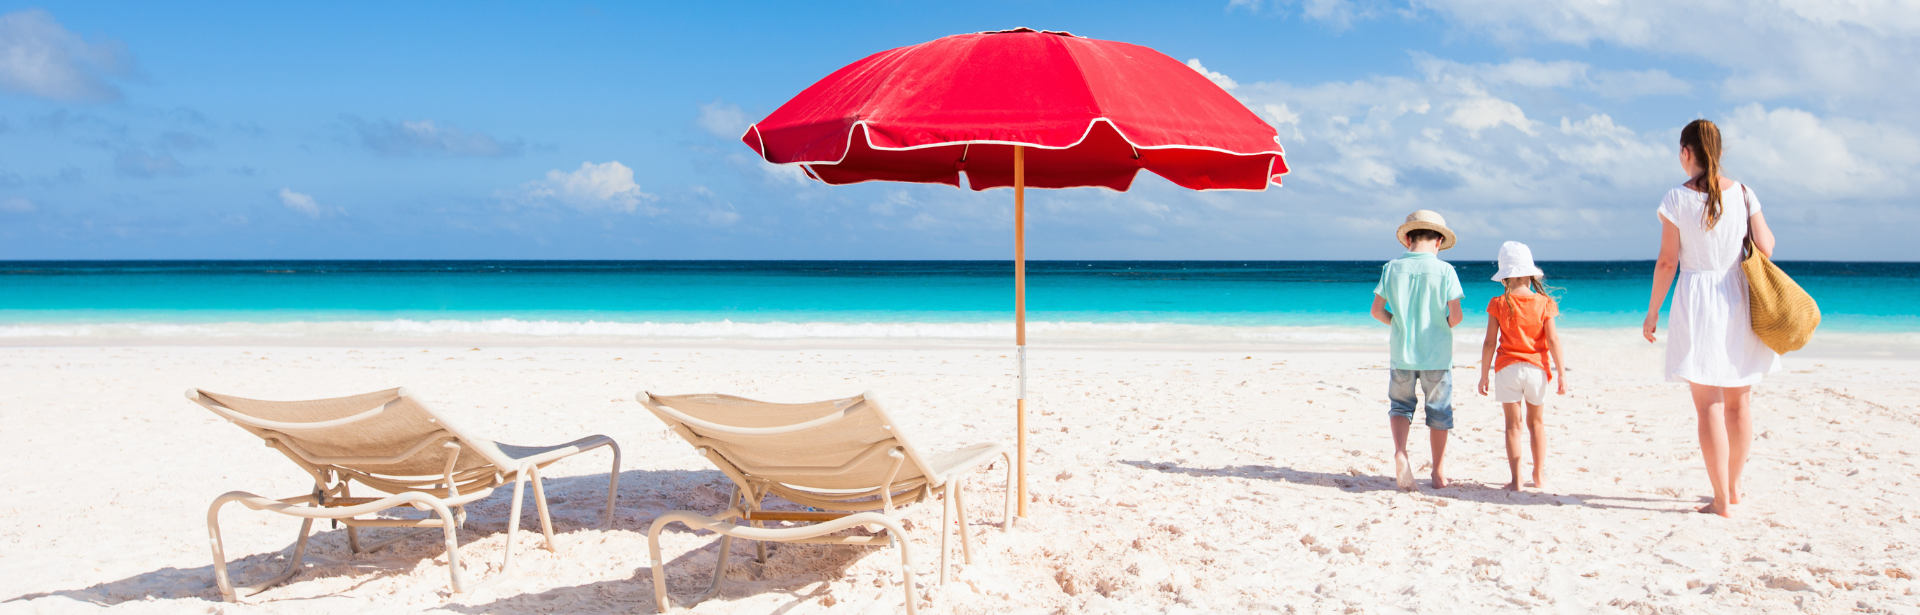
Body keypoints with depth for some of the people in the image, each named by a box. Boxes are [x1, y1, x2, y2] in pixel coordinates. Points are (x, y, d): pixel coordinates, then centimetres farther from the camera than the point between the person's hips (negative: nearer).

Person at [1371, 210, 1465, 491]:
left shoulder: (1392, 268, -2)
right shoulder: (1444, 270, -8)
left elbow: (1377, 311, -1)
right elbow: (1455, 315, -12)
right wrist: (1443, 327, 9)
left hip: (1402, 353, 1)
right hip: (1437, 354, -1)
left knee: (1400, 405, 17)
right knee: (1438, 411, 11)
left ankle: (1400, 453, -9)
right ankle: (1439, 474, 17)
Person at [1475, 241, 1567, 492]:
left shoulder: (1498, 304, -5)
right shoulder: (1544, 303, -3)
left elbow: (1489, 343, -6)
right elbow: (1553, 340, -6)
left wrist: (1484, 375, 2)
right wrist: (1561, 372, 1)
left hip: (1507, 369, -1)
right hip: (1536, 368, 1)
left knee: (1513, 424, 4)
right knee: (1536, 422, 16)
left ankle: (1516, 479, 1)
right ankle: (1539, 476, 20)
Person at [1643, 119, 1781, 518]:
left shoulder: (1677, 199, -7)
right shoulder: (1743, 194, 1)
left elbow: (1667, 262, -7)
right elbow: (1765, 248, 1)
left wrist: (1652, 312, 1)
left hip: (1697, 302, -3)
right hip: (1739, 299, 4)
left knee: (1708, 404, -1)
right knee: (1739, 401, 15)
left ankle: (1722, 501, -2)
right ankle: (1733, 488, 27)